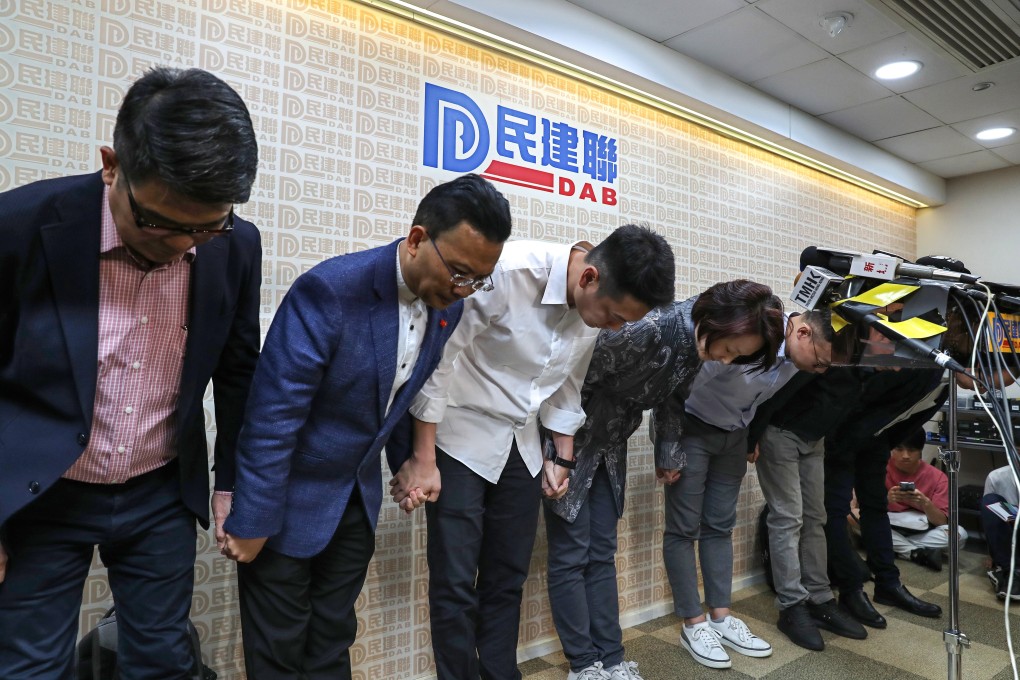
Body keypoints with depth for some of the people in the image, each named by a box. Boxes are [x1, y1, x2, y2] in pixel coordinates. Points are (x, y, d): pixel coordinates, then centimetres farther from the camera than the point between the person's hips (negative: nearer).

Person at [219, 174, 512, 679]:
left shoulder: (448, 304, -6)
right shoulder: (331, 290, -27)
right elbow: (272, 415, -24)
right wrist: (252, 521, -18)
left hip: (359, 498, 5)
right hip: (289, 496, -5)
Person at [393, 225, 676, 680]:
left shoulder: (597, 306, -5)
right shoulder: (508, 271, -26)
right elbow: (437, 360, -21)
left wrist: (563, 458, 13)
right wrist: (423, 460, -15)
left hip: (521, 448, 6)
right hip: (461, 441, -5)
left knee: (508, 580, 12)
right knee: (455, 584, -1)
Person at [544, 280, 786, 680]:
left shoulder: (697, 346, -6)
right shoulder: (648, 328, -31)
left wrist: (668, 454, 19)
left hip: (610, 444, 7)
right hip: (569, 435, -7)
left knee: (602, 554, 11)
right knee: (571, 556, 0)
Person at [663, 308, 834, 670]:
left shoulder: (794, 354, -9)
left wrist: (754, 438, 15)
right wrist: (669, 450, -19)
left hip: (733, 434, 7)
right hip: (690, 427, -7)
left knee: (720, 526, 11)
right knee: (683, 529, -1)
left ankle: (721, 618, 20)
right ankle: (694, 624, 10)